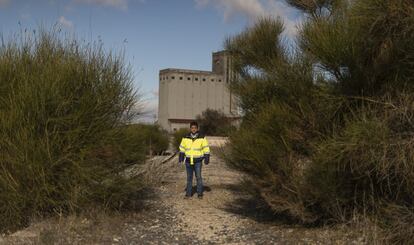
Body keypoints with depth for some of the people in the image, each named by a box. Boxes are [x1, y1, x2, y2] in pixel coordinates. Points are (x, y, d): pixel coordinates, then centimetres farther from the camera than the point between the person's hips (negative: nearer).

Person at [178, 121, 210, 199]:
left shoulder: (202, 137, -7)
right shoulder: (186, 138, -1)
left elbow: (206, 148, -5)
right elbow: (182, 148, 9)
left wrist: (207, 158, -10)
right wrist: (181, 157, 5)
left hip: (198, 161, -2)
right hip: (188, 161, 2)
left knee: (198, 177, -2)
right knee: (189, 177, 8)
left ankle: (200, 193, 9)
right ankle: (188, 193, 15)